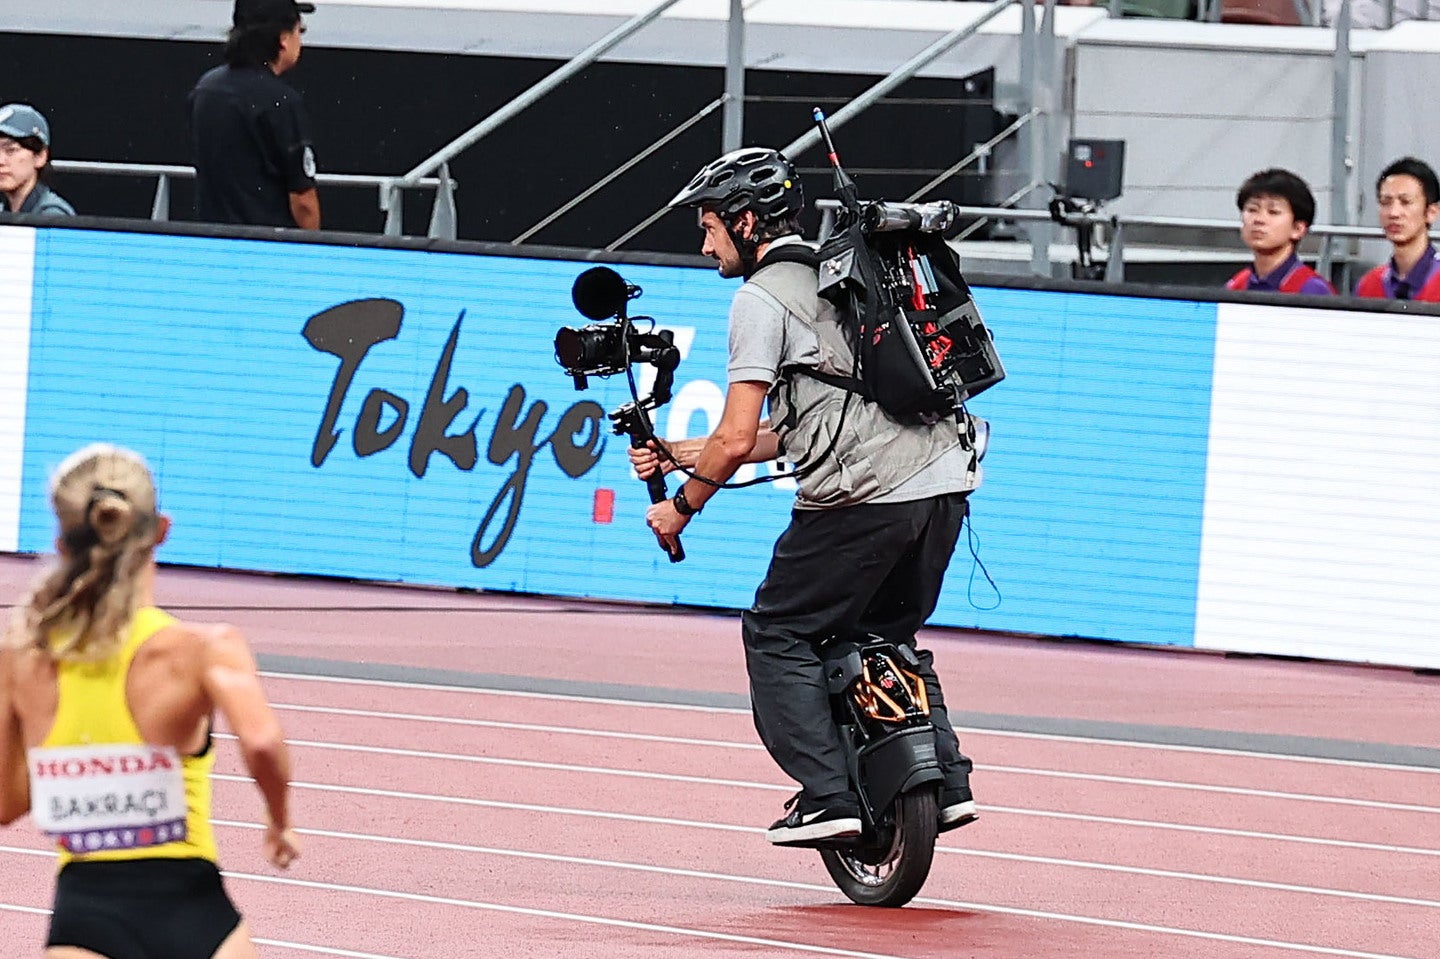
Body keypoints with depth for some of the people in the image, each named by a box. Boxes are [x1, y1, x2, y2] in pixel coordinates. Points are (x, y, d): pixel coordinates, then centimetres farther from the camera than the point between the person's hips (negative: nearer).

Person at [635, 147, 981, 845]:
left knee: (777, 635, 4)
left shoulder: (762, 298, -2)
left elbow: (737, 439, -9)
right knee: (891, 635, 24)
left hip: (864, 498, -8)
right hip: (945, 480, 8)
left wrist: (682, 507, 7)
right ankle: (947, 781, 13)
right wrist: (687, 453, 30)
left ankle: (827, 798, -6)